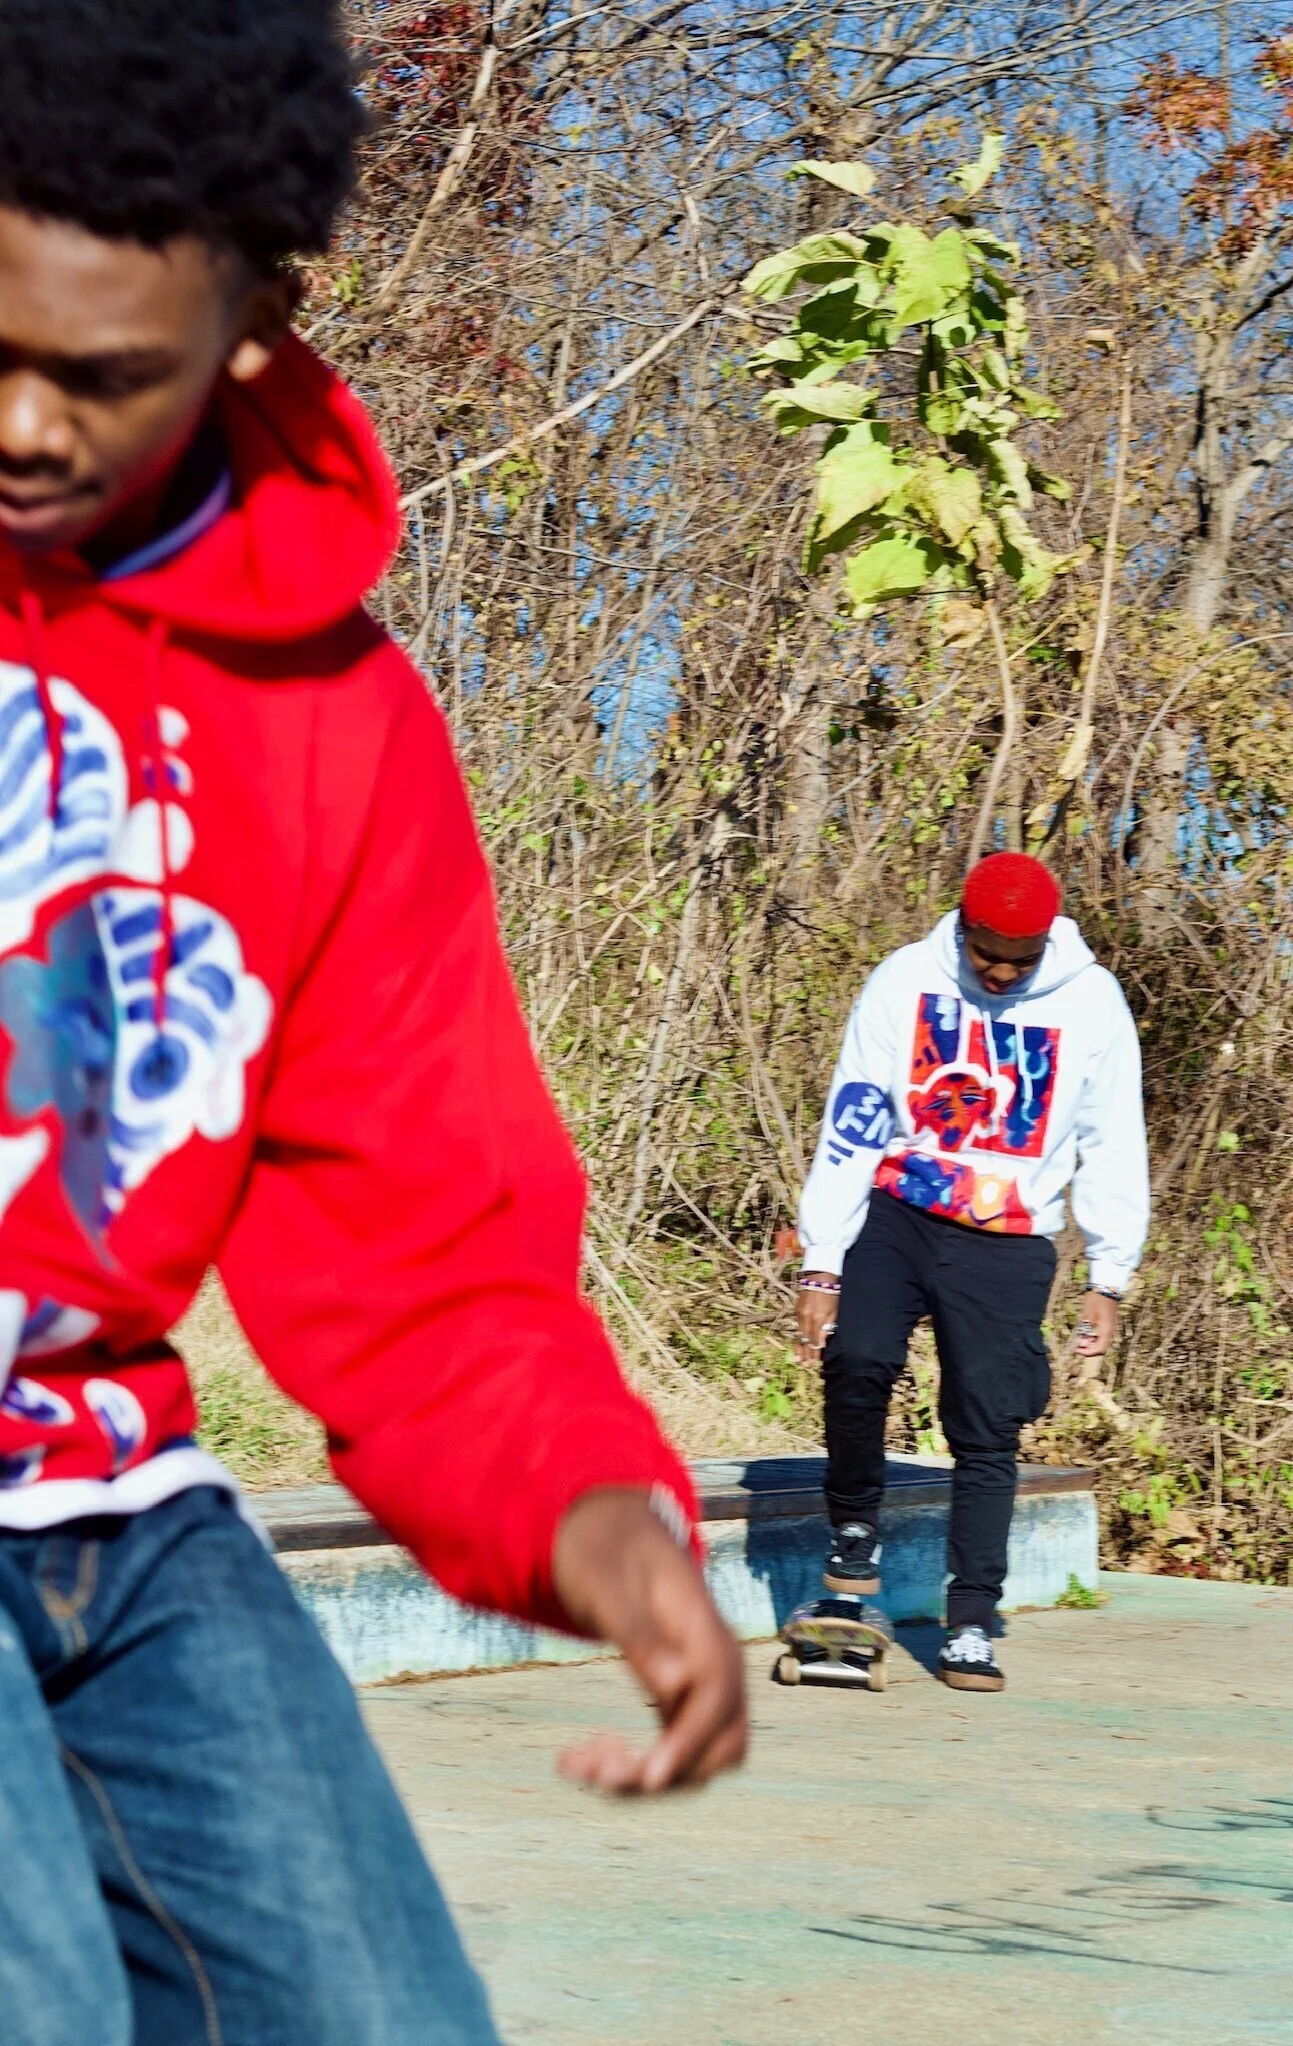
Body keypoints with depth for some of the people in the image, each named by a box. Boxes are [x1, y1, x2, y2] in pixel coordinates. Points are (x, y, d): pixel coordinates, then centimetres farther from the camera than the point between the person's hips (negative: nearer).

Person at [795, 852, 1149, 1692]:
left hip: (1008, 1244, 0)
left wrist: (1109, 1278, 3)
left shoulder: (1093, 1002, -5)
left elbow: (1113, 1147, 4)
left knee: (987, 1433, -2)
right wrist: (821, 1268, -10)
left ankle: (972, 1626, 9)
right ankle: (856, 1527, 1)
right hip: (896, 1213, 0)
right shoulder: (905, 982, -7)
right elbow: (850, 1125, -6)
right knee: (857, 1358, -24)